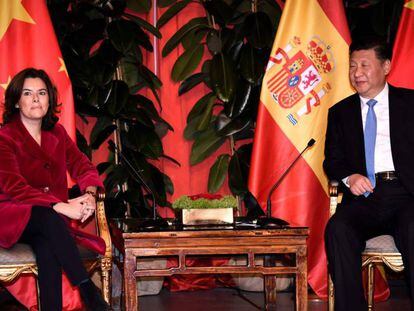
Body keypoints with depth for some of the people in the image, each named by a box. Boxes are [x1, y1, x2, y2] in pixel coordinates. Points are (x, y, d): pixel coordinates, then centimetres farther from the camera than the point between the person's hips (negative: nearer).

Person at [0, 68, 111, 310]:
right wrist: (62, 206, -30)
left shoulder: (56, 133, 12)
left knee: (47, 247, -33)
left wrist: (89, 194, -17)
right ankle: (88, 291, -36)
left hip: (50, 218, 4)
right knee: (48, 217, -37)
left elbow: (82, 166, 8)